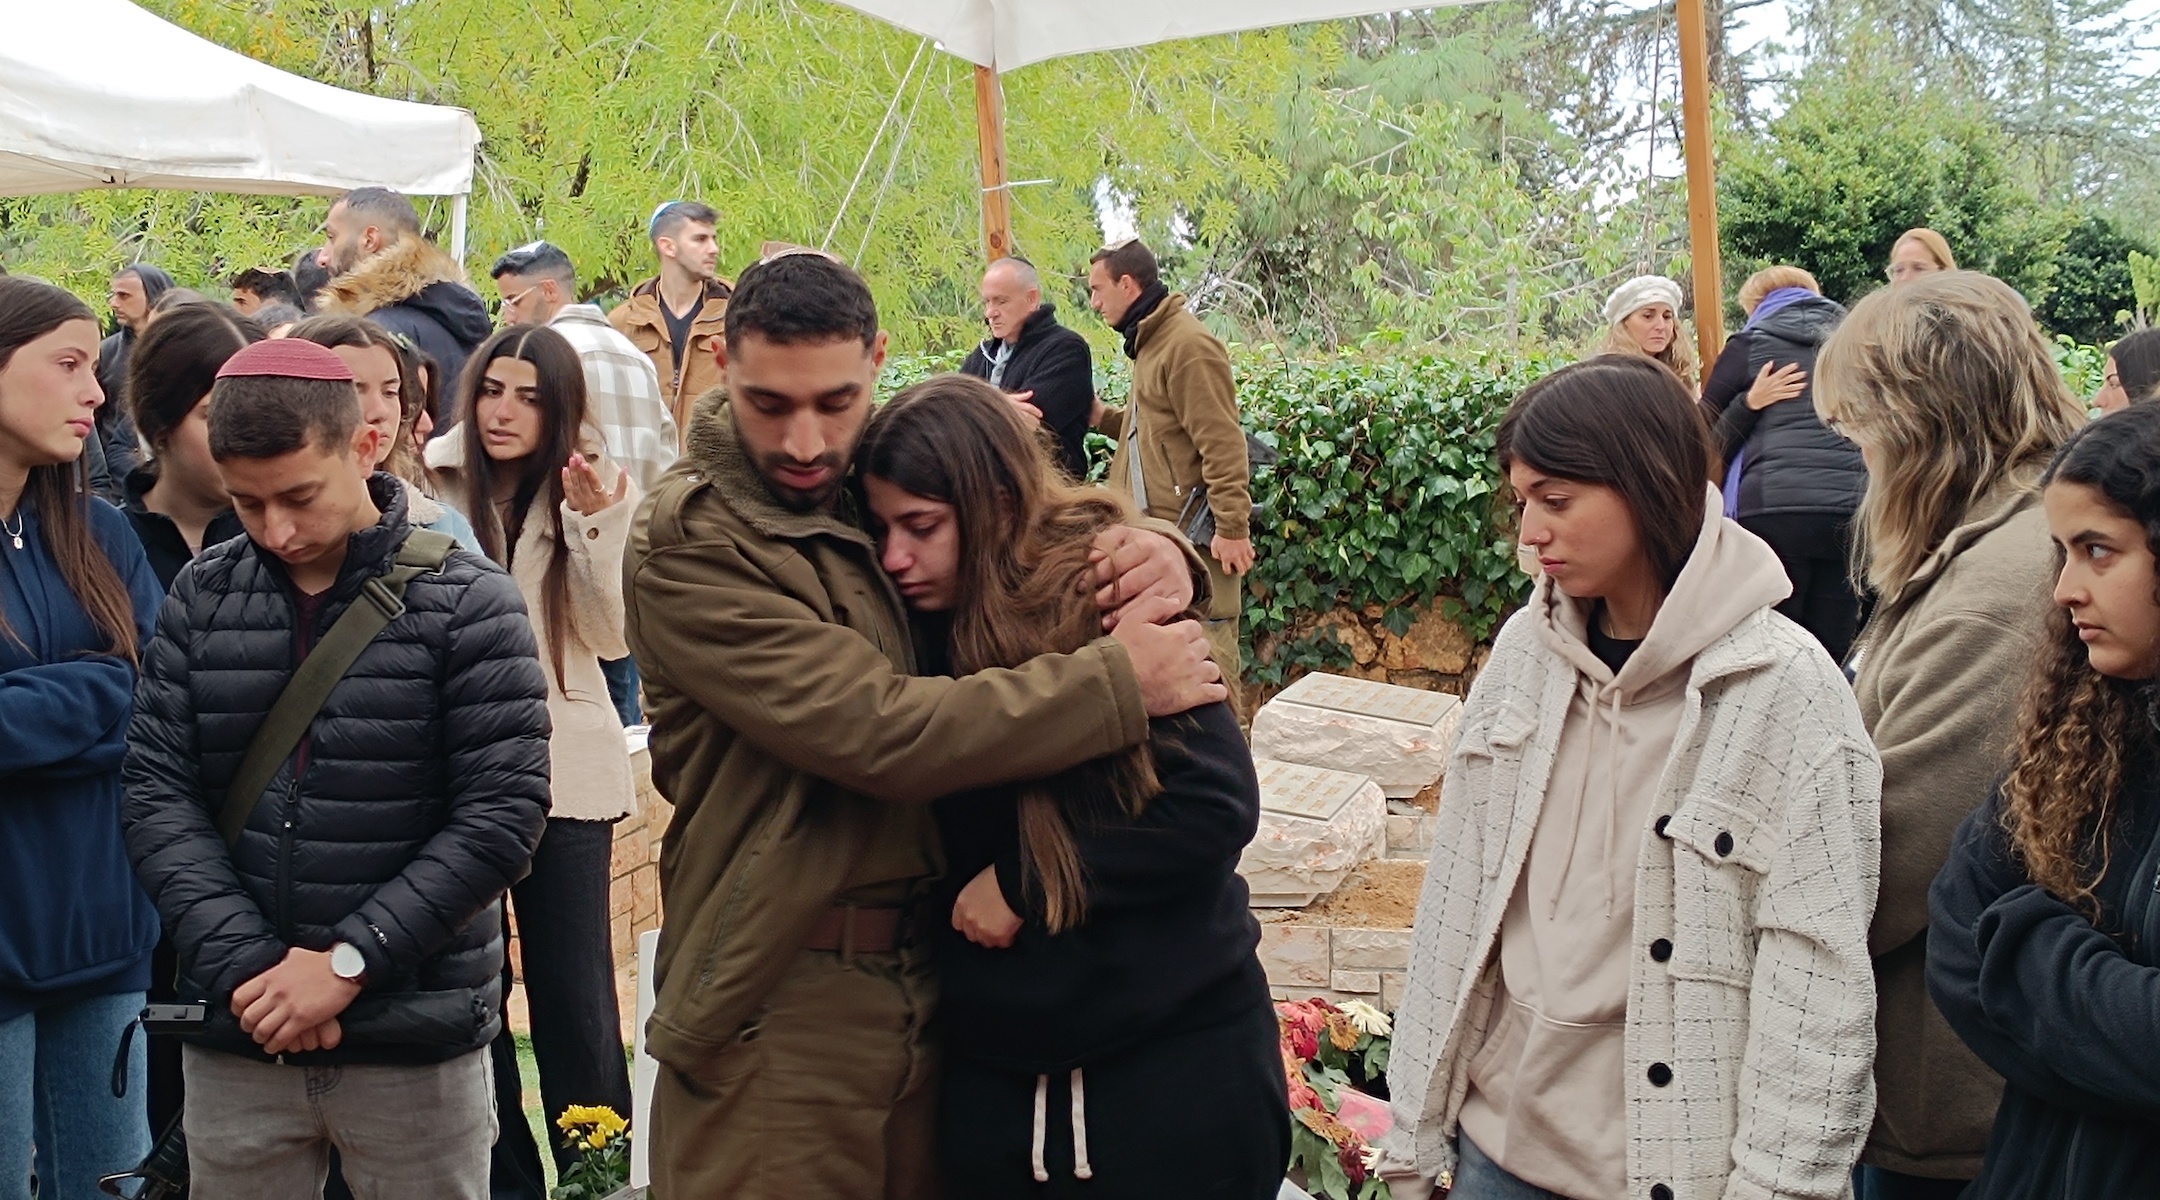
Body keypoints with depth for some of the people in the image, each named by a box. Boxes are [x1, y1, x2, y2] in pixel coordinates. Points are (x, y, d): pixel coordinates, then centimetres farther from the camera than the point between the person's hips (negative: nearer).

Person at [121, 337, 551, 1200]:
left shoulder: (466, 601, -5)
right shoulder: (201, 599, 3)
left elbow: (504, 813, -9)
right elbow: (158, 794, 1)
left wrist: (349, 960, -14)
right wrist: (244, 962, -12)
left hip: (419, 1040, -2)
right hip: (235, 1040, 2)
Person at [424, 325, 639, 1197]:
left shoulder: (601, 490, -1)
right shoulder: (434, 483, -1)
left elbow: (612, 638, -8)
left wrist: (593, 523, -20)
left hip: (564, 771, -1)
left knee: (574, 995, 3)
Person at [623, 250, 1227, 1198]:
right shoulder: (683, 542, -15)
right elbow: (878, 731, -24)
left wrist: (1154, 552, -9)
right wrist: (1119, 682, -20)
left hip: (931, 973, 6)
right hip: (781, 1005, -6)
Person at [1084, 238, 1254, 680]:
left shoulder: (1188, 345, -14)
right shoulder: (1150, 340, 17)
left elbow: (1221, 442, -18)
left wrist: (1232, 527, -20)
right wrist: (1105, 417, 12)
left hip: (1188, 530, -10)